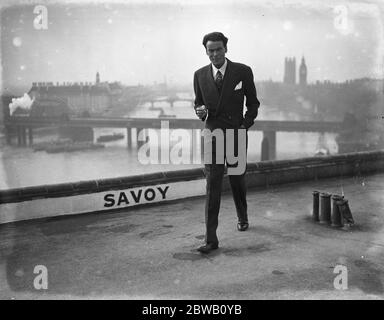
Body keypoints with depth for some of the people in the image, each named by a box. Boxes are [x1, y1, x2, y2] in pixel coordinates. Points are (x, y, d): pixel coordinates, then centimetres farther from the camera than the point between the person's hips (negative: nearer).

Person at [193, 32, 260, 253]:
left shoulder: (243, 72, -3)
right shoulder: (200, 75, 3)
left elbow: (253, 103, 6)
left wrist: (245, 126, -6)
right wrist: (200, 110, -9)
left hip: (237, 135, 0)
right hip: (212, 135, 0)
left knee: (237, 180, 15)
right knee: (212, 185, -7)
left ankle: (243, 217, 44)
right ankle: (211, 239, -6)